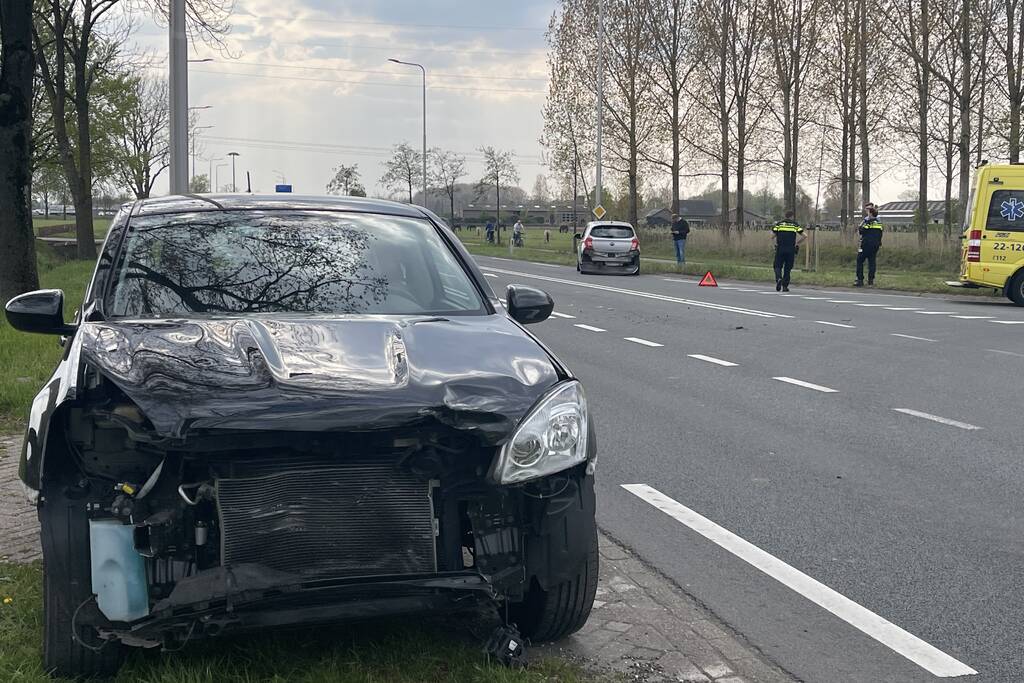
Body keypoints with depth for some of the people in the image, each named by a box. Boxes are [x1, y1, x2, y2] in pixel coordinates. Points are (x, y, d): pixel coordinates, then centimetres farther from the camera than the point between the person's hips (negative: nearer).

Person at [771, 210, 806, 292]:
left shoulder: (779, 224, 8)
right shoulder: (795, 225, 8)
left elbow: (773, 235, 1)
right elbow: (804, 236, 1)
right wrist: (798, 243, 13)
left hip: (780, 249, 0)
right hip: (791, 249, 0)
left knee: (778, 266, 8)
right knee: (787, 268, 10)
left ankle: (779, 278, -20)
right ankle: (785, 286, 8)